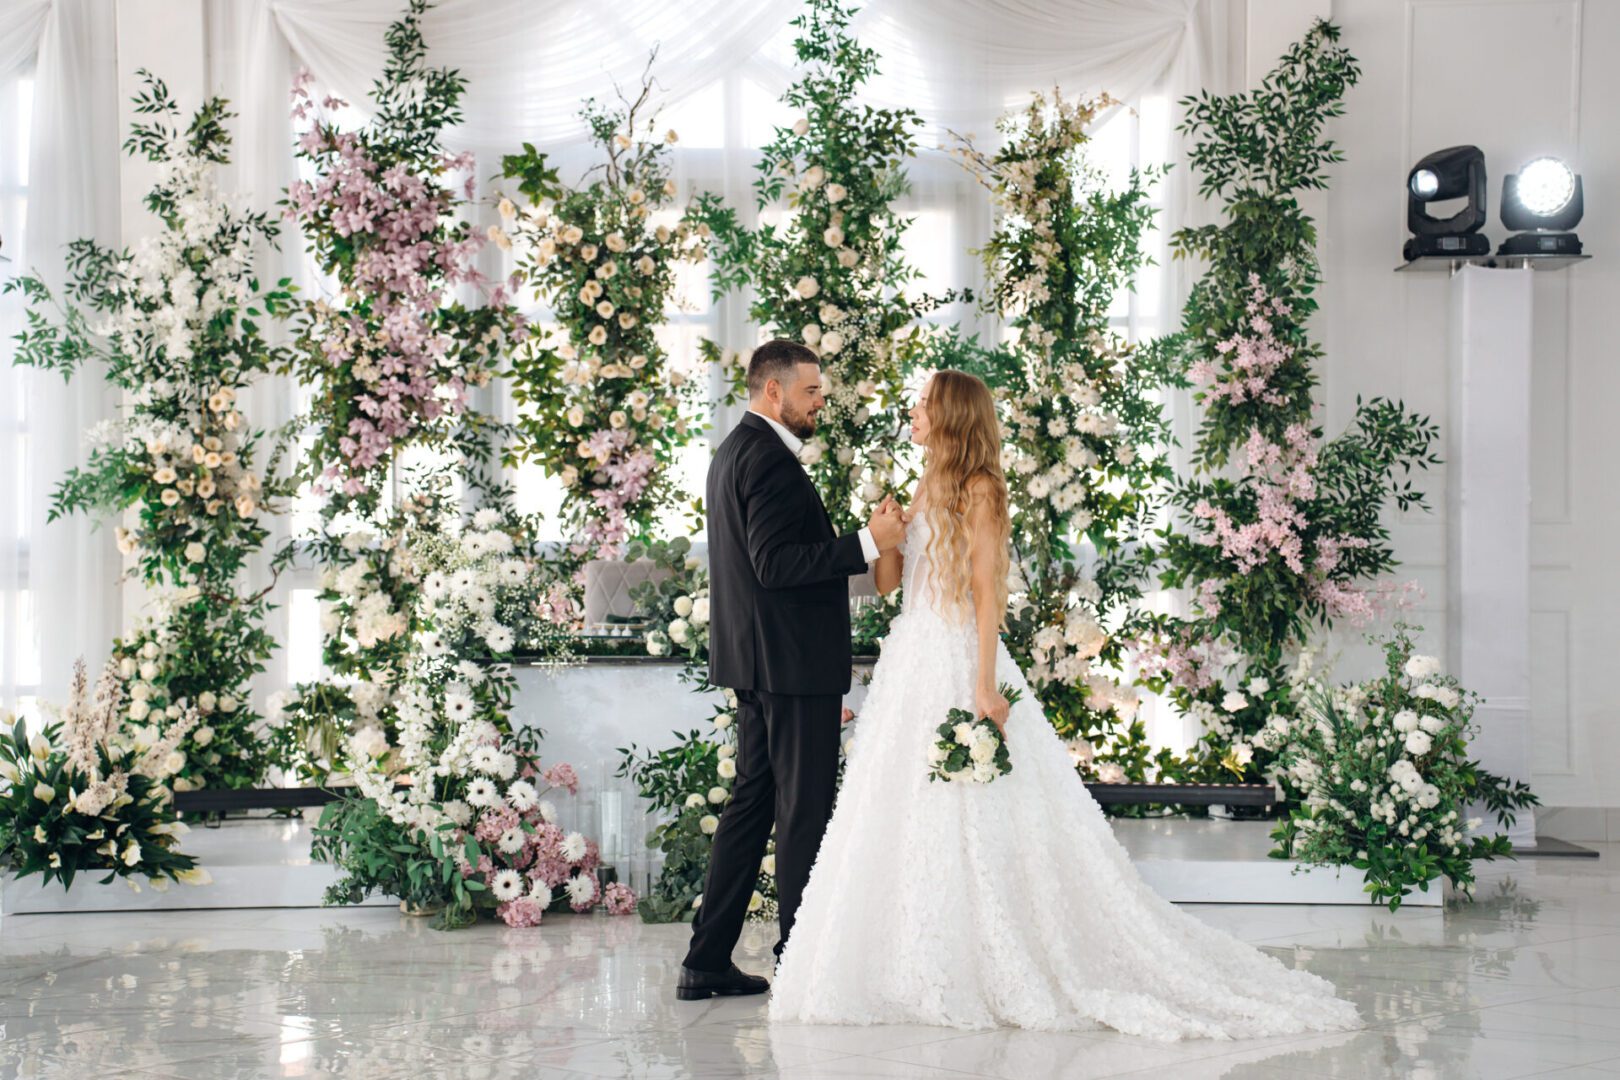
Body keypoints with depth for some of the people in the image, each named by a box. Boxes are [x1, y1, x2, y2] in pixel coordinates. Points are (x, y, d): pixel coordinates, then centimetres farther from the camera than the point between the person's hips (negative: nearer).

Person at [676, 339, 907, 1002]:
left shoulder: (734, 451, 17)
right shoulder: (770, 459, -16)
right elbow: (776, 563, -24)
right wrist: (867, 544, -24)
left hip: (756, 661, 11)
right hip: (794, 662, -11)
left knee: (752, 803, 12)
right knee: (805, 812, -3)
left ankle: (707, 962, 14)